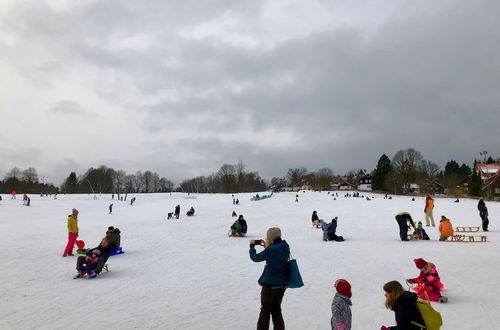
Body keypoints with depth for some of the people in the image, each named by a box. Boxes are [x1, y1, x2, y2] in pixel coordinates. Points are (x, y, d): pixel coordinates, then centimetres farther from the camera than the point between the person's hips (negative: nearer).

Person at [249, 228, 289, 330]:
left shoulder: (270, 250, -23)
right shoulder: (285, 246, -5)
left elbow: (255, 258, -9)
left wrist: (252, 246, 6)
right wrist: (266, 245, 11)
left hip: (270, 284, -6)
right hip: (282, 284, 6)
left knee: (265, 310, 11)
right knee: (276, 309, 20)